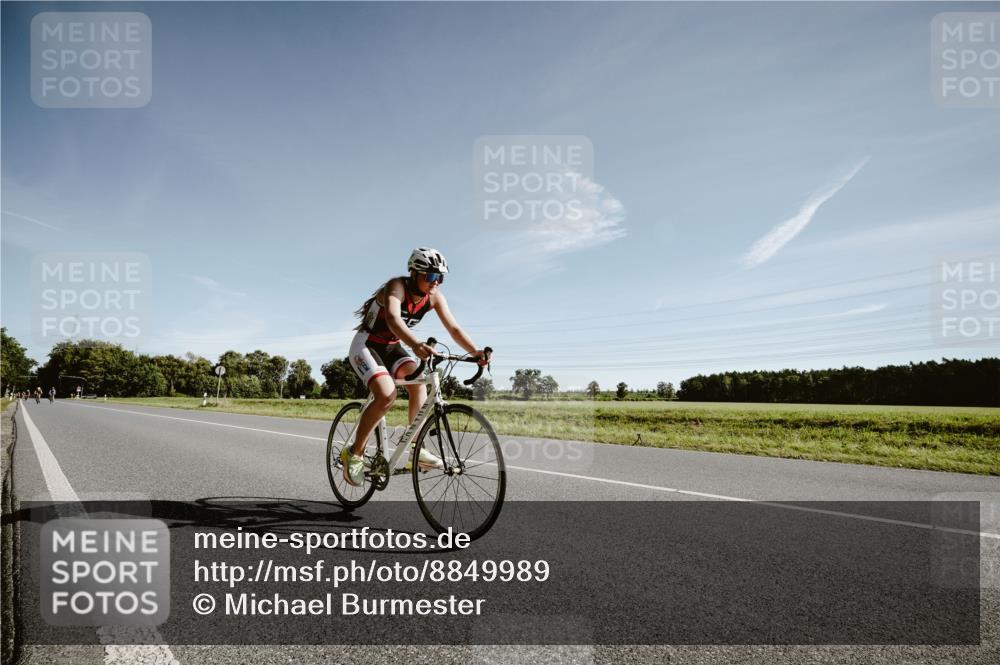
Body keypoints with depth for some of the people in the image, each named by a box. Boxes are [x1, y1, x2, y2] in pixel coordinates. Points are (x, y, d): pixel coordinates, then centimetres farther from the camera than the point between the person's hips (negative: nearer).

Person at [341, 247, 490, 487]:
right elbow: (393, 320, -47)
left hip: (391, 347, 6)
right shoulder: (397, 287, -28)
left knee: (418, 382, -18)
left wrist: (475, 352, -32)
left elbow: (454, 328, -15)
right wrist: (416, 345, -65)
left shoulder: (435, 296, -9)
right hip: (366, 345, -6)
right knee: (386, 395, -26)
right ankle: (354, 453, -10)